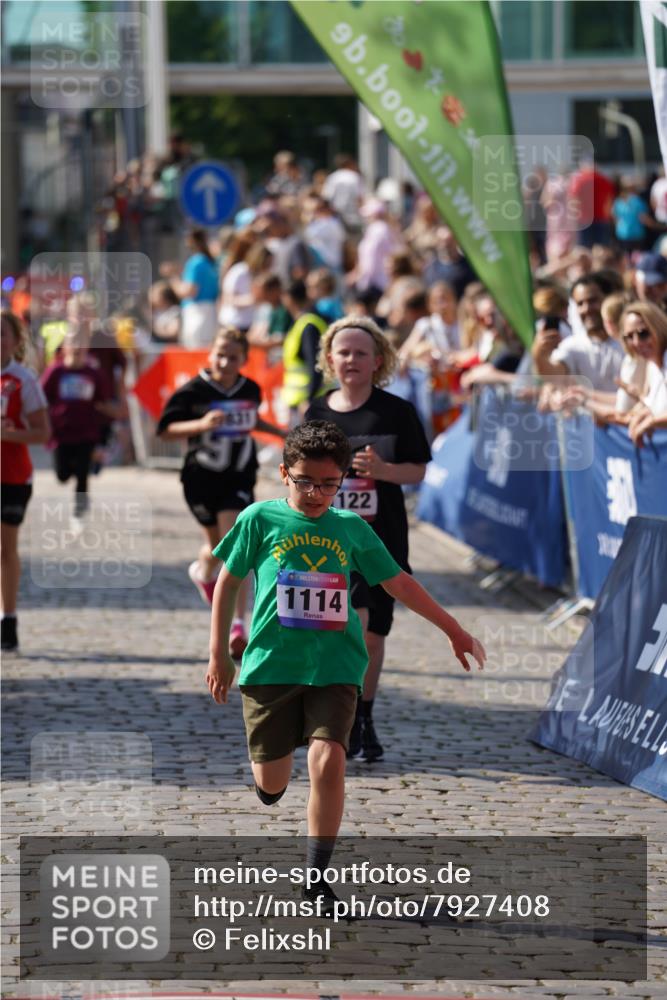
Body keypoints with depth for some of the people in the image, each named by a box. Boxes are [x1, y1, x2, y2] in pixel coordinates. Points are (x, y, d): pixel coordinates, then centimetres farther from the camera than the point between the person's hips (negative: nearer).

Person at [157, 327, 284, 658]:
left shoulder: (251, 390, 2)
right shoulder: (193, 391, -11)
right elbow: (165, 429, -12)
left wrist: (280, 432, 15)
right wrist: (201, 424, -26)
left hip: (239, 478, 1)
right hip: (201, 478, -1)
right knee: (217, 544, 15)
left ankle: (238, 626, -16)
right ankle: (203, 572, 54)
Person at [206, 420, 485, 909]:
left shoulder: (352, 528, 6)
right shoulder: (261, 519, 1)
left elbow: (398, 582, 15)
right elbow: (228, 582, 9)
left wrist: (453, 629, 17)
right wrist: (219, 655, 10)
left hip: (334, 667, 1)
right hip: (270, 664, 0)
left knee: (328, 759, -18)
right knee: (271, 781, 4)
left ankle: (317, 878, -6)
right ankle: (270, 782, 45)